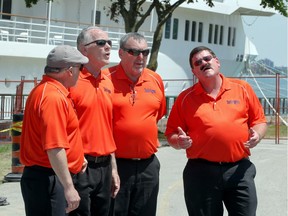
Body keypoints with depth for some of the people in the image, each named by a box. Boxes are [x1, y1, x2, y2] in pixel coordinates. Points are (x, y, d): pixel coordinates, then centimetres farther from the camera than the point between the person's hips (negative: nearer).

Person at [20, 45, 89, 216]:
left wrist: (75, 157, 22)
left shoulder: (45, 90, 13)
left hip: (41, 175, 10)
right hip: (49, 180, -10)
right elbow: (54, 148, -25)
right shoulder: (54, 97, -19)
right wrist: (69, 187, -23)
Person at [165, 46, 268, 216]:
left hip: (239, 170, 0)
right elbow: (171, 134, 8)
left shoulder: (242, 88, 7)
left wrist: (257, 135, -9)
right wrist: (179, 142, -14)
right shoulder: (185, 98, 5)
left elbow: (260, 120, 11)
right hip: (201, 172, 0)